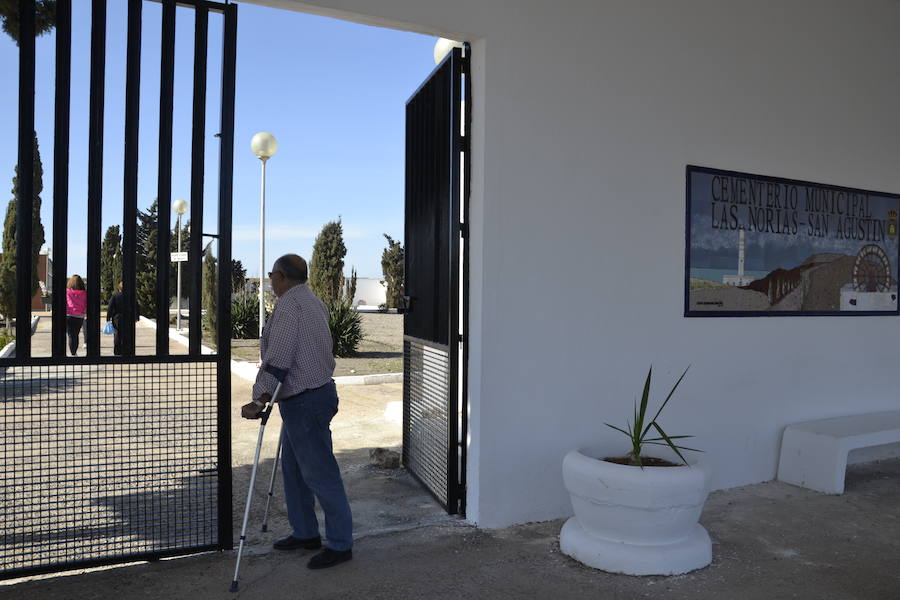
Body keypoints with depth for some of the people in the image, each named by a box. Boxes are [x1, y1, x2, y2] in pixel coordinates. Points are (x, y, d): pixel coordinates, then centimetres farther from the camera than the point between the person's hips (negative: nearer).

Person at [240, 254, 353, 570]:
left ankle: (340, 544, 8)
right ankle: (305, 533, 31)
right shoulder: (314, 302, 16)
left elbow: (277, 359, -23)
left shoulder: (288, 304, -15)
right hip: (317, 390, 10)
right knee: (293, 468, 19)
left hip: (305, 401, -10)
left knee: (319, 473, -2)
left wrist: (260, 399, -23)